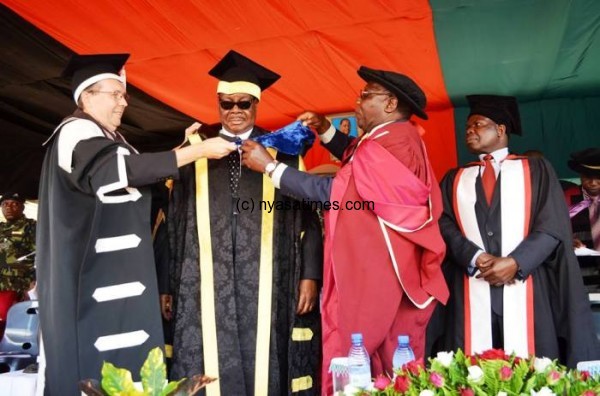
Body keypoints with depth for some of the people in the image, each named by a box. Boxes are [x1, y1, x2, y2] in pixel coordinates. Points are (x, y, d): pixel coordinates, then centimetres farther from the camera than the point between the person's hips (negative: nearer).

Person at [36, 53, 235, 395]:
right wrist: (199, 150, -27)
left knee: (128, 358, 8)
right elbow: (125, 169, -28)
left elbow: (133, 184, 19)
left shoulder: (111, 139, 19)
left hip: (119, 271, 9)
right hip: (95, 276, -9)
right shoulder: (76, 132, -11)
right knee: (100, 361, -7)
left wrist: (184, 149, 9)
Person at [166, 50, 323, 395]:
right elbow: (174, 223, 9)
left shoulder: (283, 153, 7)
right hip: (207, 289, 1)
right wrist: (167, 285, 6)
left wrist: (309, 276, -2)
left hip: (266, 286, 0)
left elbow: (308, 218, 6)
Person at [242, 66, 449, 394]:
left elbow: (331, 192, -18)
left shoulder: (389, 143, -18)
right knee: (395, 369, 16)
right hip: (392, 273, 10)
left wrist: (270, 166, -12)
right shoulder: (398, 138, 13)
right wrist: (325, 130, 14)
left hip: (372, 275, -10)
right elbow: (357, 163, 27)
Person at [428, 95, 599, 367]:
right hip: (470, 292, 2)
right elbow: (444, 226, 4)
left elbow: (553, 226, 0)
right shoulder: (454, 179, 18)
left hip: (524, 288, -1)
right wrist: (476, 258, -12)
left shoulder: (535, 169, 12)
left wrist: (515, 262, -12)